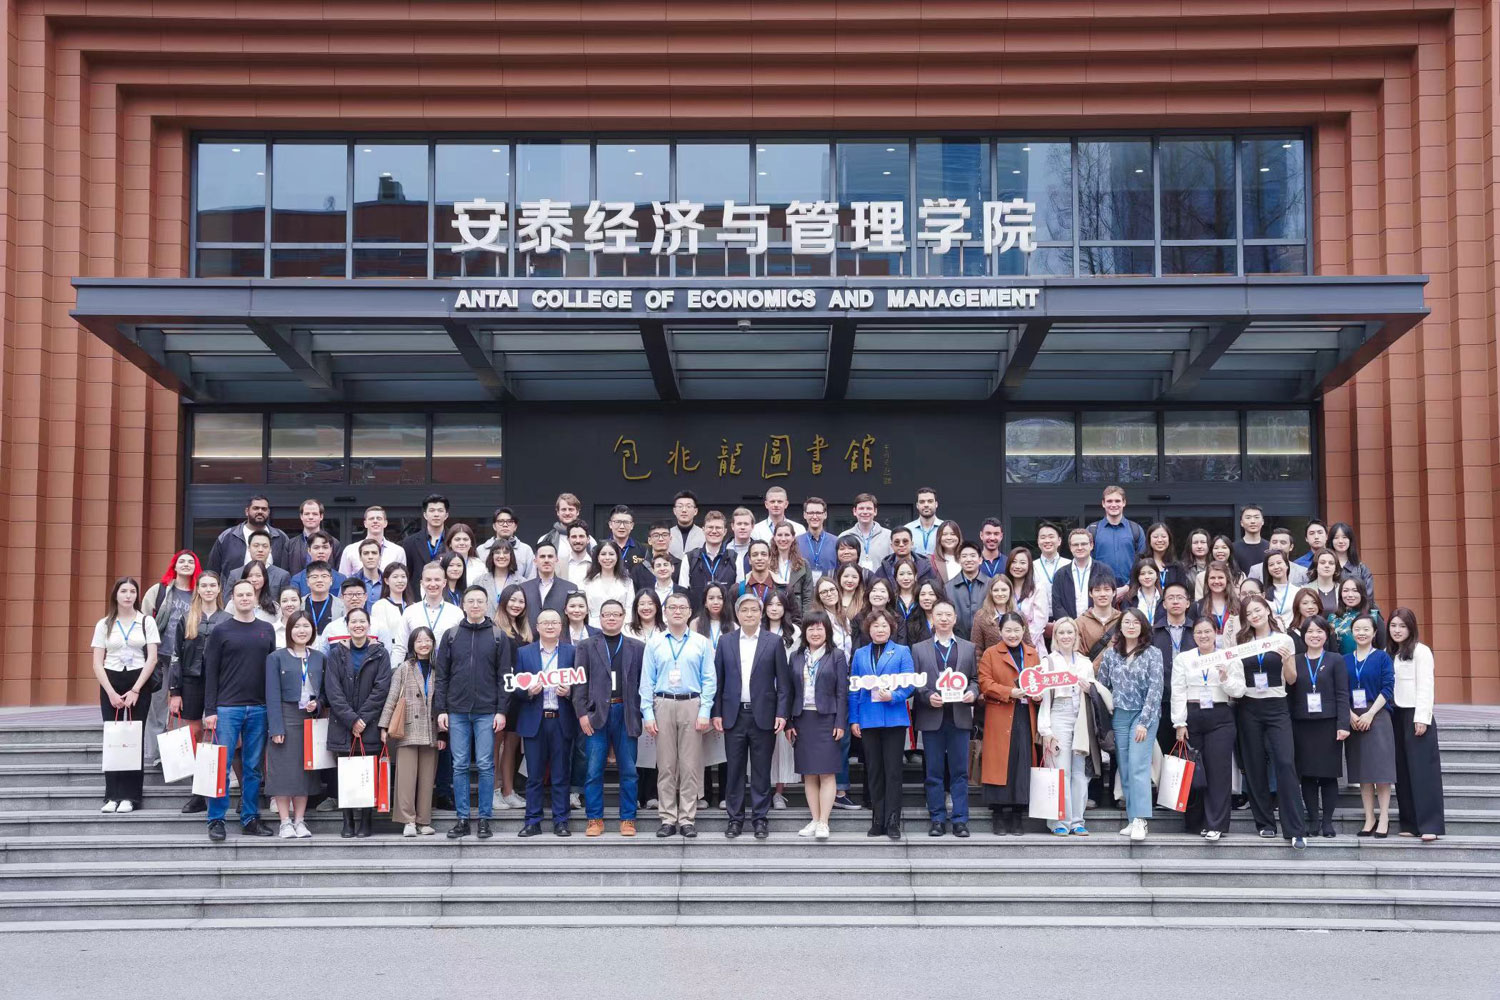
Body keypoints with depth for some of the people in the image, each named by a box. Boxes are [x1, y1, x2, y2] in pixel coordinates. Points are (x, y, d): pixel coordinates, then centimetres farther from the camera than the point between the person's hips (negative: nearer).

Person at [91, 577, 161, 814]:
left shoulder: (146, 622, 3)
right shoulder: (104, 625, 7)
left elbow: (152, 659, -2)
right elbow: (97, 663, 3)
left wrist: (135, 690, -9)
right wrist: (111, 692, -9)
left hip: (139, 683, -1)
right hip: (111, 683, 1)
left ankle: (130, 796, 0)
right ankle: (112, 795, 1)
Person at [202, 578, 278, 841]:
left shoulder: (267, 630, 11)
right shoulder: (221, 631, 2)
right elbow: (211, 672, 0)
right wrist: (210, 710, -7)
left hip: (259, 709, 3)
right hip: (227, 708, -3)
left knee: (253, 767, 7)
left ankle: (250, 819, 13)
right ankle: (216, 820, 4)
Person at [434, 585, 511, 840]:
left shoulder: (499, 637, 4)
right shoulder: (451, 636, 7)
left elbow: (504, 677, 1)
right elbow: (441, 675, 7)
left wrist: (502, 711, -6)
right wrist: (440, 710, 0)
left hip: (486, 712, -1)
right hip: (457, 711, 2)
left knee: (485, 765, 0)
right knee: (460, 766, 4)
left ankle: (485, 819, 6)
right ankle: (462, 819, 10)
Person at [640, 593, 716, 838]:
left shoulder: (701, 643, 6)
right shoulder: (654, 644, 8)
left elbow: (709, 680, 3)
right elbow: (647, 681, 6)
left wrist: (705, 712, -6)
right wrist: (647, 714, -2)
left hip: (692, 705, -1)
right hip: (663, 705, 1)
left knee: (690, 765, 0)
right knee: (665, 765, 3)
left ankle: (687, 819, 5)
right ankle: (668, 818, 8)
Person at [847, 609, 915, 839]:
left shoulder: (902, 652, 4)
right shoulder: (860, 654, 11)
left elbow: (909, 684, -2)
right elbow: (853, 689, 10)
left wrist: (893, 697, -20)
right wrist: (853, 719, 3)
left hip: (894, 719, -3)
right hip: (868, 721, 3)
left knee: (893, 771, -2)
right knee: (874, 772, 7)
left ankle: (893, 822, 2)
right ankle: (877, 821, 12)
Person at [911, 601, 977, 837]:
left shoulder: (968, 648, 12)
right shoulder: (919, 649, 8)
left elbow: (975, 679, 12)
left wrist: (972, 693, -9)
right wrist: (928, 696, -13)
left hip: (960, 717, 1)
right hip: (931, 718, -1)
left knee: (960, 771, 2)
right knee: (934, 772, 3)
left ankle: (960, 820, 6)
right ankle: (937, 819, 9)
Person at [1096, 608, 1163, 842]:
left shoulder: (1153, 654, -2)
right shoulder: (1111, 654, 8)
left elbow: (1155, 689, -8)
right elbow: (1102, 686, 12)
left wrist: (1144, 722, -13)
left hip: (1144, 715, -4)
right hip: (1120, 715, 4)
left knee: (1138, 766, -15)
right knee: (1124, 769, 3)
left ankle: (1140, 820, -18)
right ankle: (1132, 819, 7)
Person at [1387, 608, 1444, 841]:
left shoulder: (1420, 651, -4)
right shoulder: (1388, 653, 13)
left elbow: (1425, 687, -9)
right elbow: (1385, 687, 10)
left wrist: (1422, 718, -14)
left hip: (1416, 715, -6)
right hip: (1395, 716, 6)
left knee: (1423, 770, -7)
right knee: (1402, 772, 6)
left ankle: (1430, 825, -8)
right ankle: (1410, 824, 10)